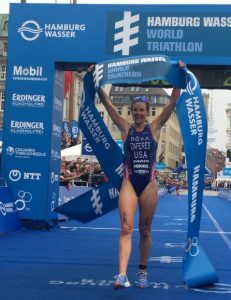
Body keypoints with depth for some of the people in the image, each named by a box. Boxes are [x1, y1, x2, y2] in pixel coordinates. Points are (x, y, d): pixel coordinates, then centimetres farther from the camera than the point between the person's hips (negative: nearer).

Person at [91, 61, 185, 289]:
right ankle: (122, 275, -21)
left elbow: (172, 102, -2)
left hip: (149, 184, 1)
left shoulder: (155, 127, 4)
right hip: (129, 183, -1)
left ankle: (142, 271, 26)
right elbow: (107, 103, -1)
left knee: (145, 231, 10)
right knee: (126, 228, -12)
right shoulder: (125, 128, 4)